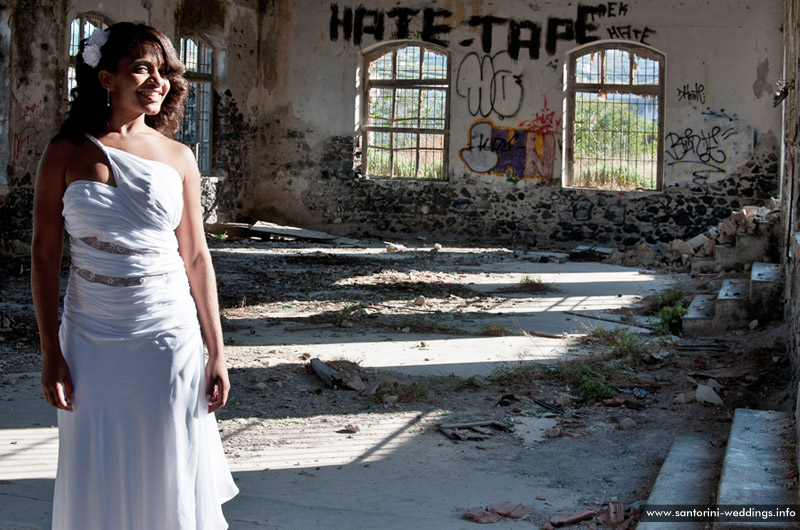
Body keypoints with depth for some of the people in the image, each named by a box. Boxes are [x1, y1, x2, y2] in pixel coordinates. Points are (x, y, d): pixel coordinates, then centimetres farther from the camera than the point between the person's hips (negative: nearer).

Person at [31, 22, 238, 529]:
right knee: (96, 483, 9)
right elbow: (45, 254, 0)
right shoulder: (66, 153, -1)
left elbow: (196, 258, 4)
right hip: (91, 339, -1)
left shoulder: (178, 158, 3)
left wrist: (217, 353, 2)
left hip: (170, 336, 1)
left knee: (173, 477, 8)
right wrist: (51, 352, -5)